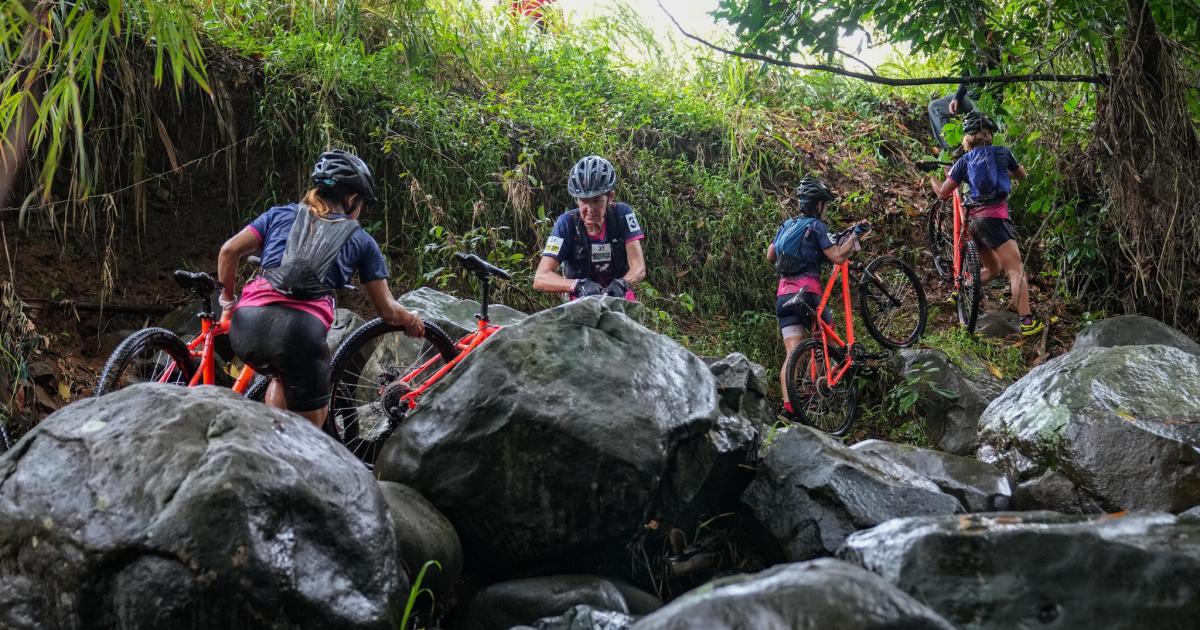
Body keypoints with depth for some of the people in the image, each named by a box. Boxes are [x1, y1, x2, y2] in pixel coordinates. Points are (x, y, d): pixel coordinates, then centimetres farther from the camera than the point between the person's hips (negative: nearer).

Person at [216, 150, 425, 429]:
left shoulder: (281, 214, 24)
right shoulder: (361, 241, 21)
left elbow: (229, 251, 15)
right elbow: (388, 310, 23)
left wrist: (227, 300, 29)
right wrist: (414, 324, 43)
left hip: (247, 325, 3)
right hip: (302, 331, -3)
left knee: (283, 376, 36)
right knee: (310, 428, 16)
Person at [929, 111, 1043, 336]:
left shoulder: (964, 161, 9)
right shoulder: (1002, 153, 6)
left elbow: (943, 193, 9)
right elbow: (1022, 175, 24)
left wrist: (932, 178, 28)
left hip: (974, 220, 5)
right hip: (995, 218, -5)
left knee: (993, 269, 24)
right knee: (1016, 269, -9)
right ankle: (1027, 322, -20)